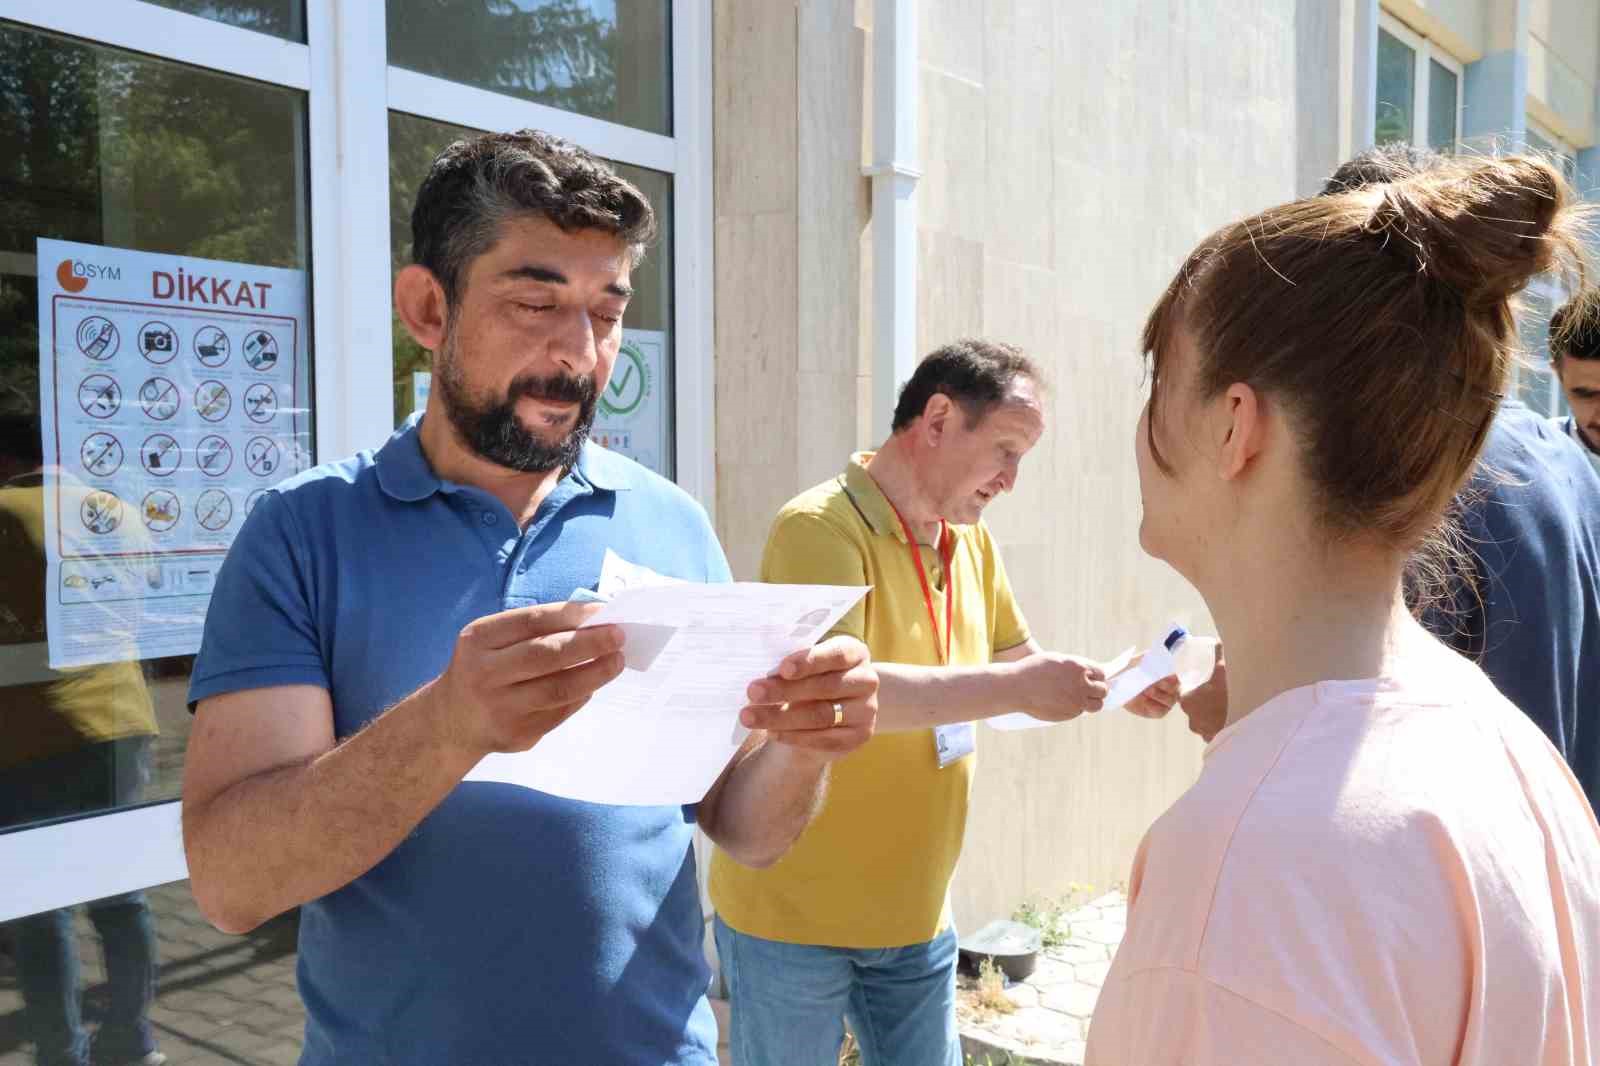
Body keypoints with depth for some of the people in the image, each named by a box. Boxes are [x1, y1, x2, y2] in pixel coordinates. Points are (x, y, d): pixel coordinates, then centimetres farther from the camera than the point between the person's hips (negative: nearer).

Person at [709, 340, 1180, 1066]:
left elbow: (1020, 661, 15)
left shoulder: (971, 542, 4)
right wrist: (1017, 688, -30)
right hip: (793, 916, -7)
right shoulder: (820, 528, -20)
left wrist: (1108, 686, -4)